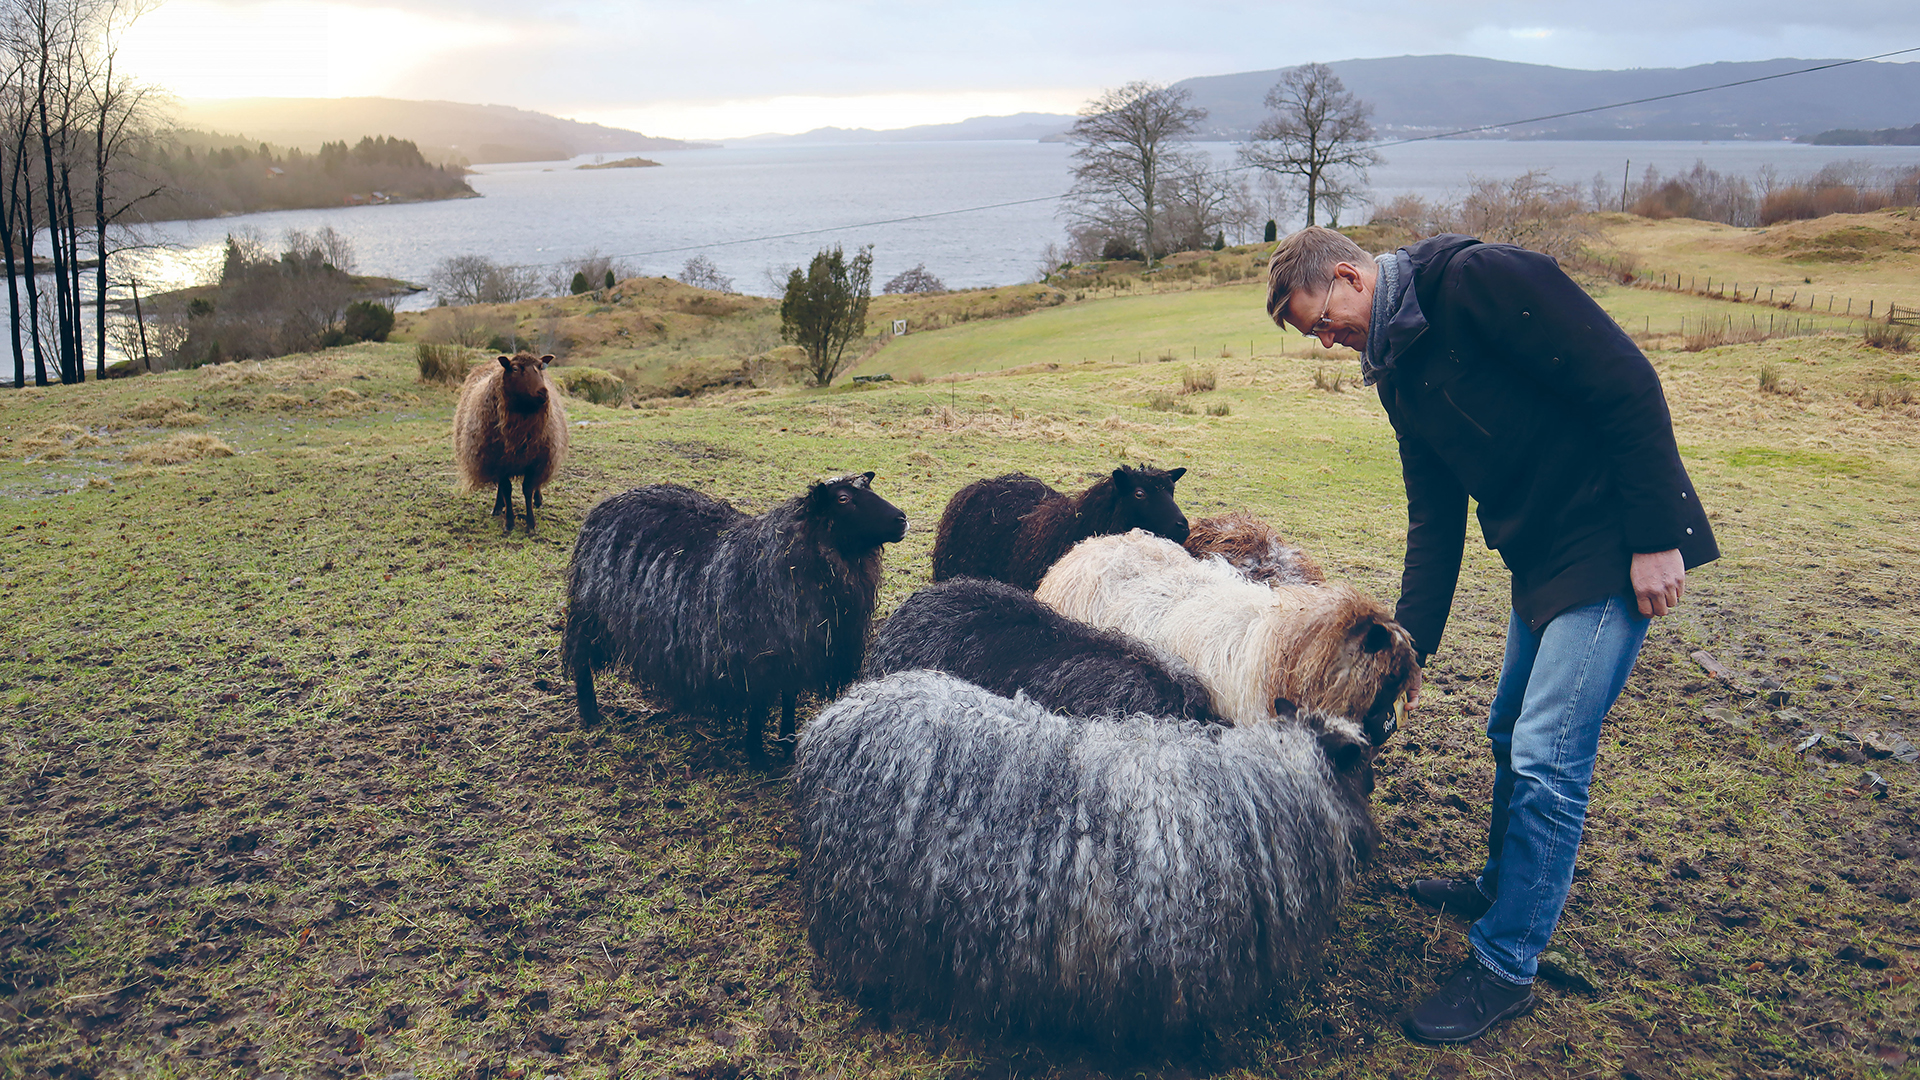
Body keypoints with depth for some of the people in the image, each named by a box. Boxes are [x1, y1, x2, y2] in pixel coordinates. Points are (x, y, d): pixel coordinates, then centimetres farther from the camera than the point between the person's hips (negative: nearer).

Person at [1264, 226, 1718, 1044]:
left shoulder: (1479, 279, -18)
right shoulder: (1396, 370, 9)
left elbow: (1625, 384, -21)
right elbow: (1434, 517, 11)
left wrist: (1655, 538, -21)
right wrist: (1409, 643, 6)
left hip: (1617, 547, -9)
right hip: (1540, 556, 9)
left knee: (1546, 755, -7)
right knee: (1512, 734, 20)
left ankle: (1505, 967, 6)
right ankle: (1506, 887, 42)